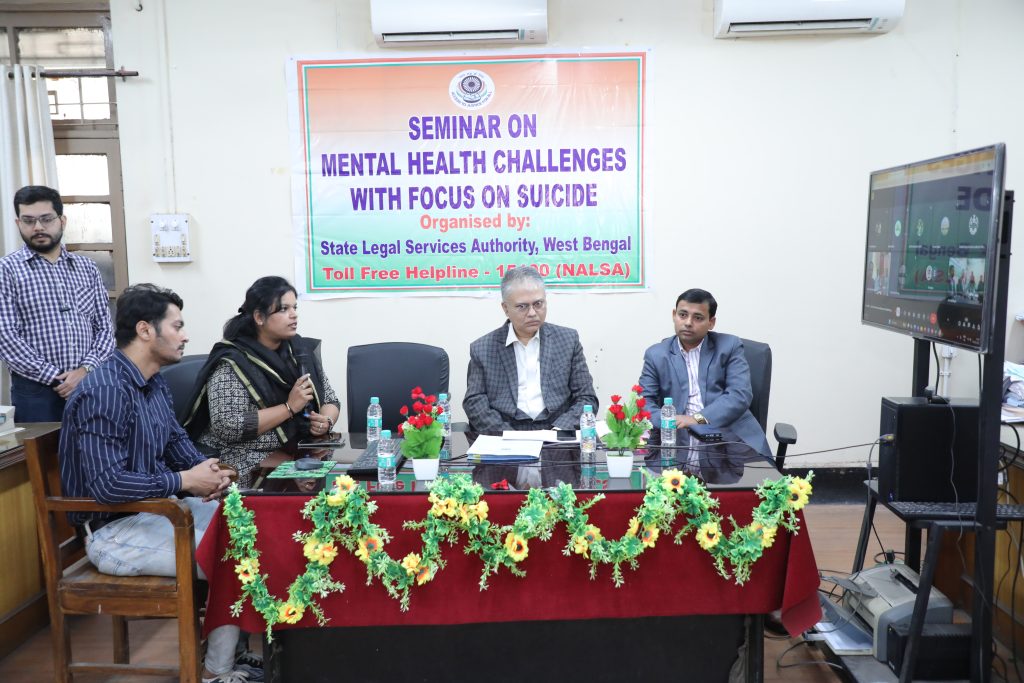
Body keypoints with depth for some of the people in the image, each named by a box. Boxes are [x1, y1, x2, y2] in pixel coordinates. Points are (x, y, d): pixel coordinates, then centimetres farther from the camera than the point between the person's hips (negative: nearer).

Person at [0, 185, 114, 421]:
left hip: (89, 385, 3)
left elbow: (104, 327, 8)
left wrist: (85, 370, -9)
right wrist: (56, 378, -12)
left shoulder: (87, 268, 11)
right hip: (35, 392, -3)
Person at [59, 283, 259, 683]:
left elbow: (176, 440, 17)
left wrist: (207, 471, -3)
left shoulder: (154, 382, 5)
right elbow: (107, 484, -30)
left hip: (156, 505, 10)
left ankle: (235, 641, 18)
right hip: (115, 529, -10)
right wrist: (184, 481, -23)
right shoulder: (105, 392, -24)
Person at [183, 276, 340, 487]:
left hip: (298, 457, 6)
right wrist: (289, 408, -19)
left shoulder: (302, 350, 7)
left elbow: (330, 400, 12)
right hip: (249, 468, -6)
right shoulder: (232, 363, -11)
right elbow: (228, 427, -20)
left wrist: (326, 421, -10)